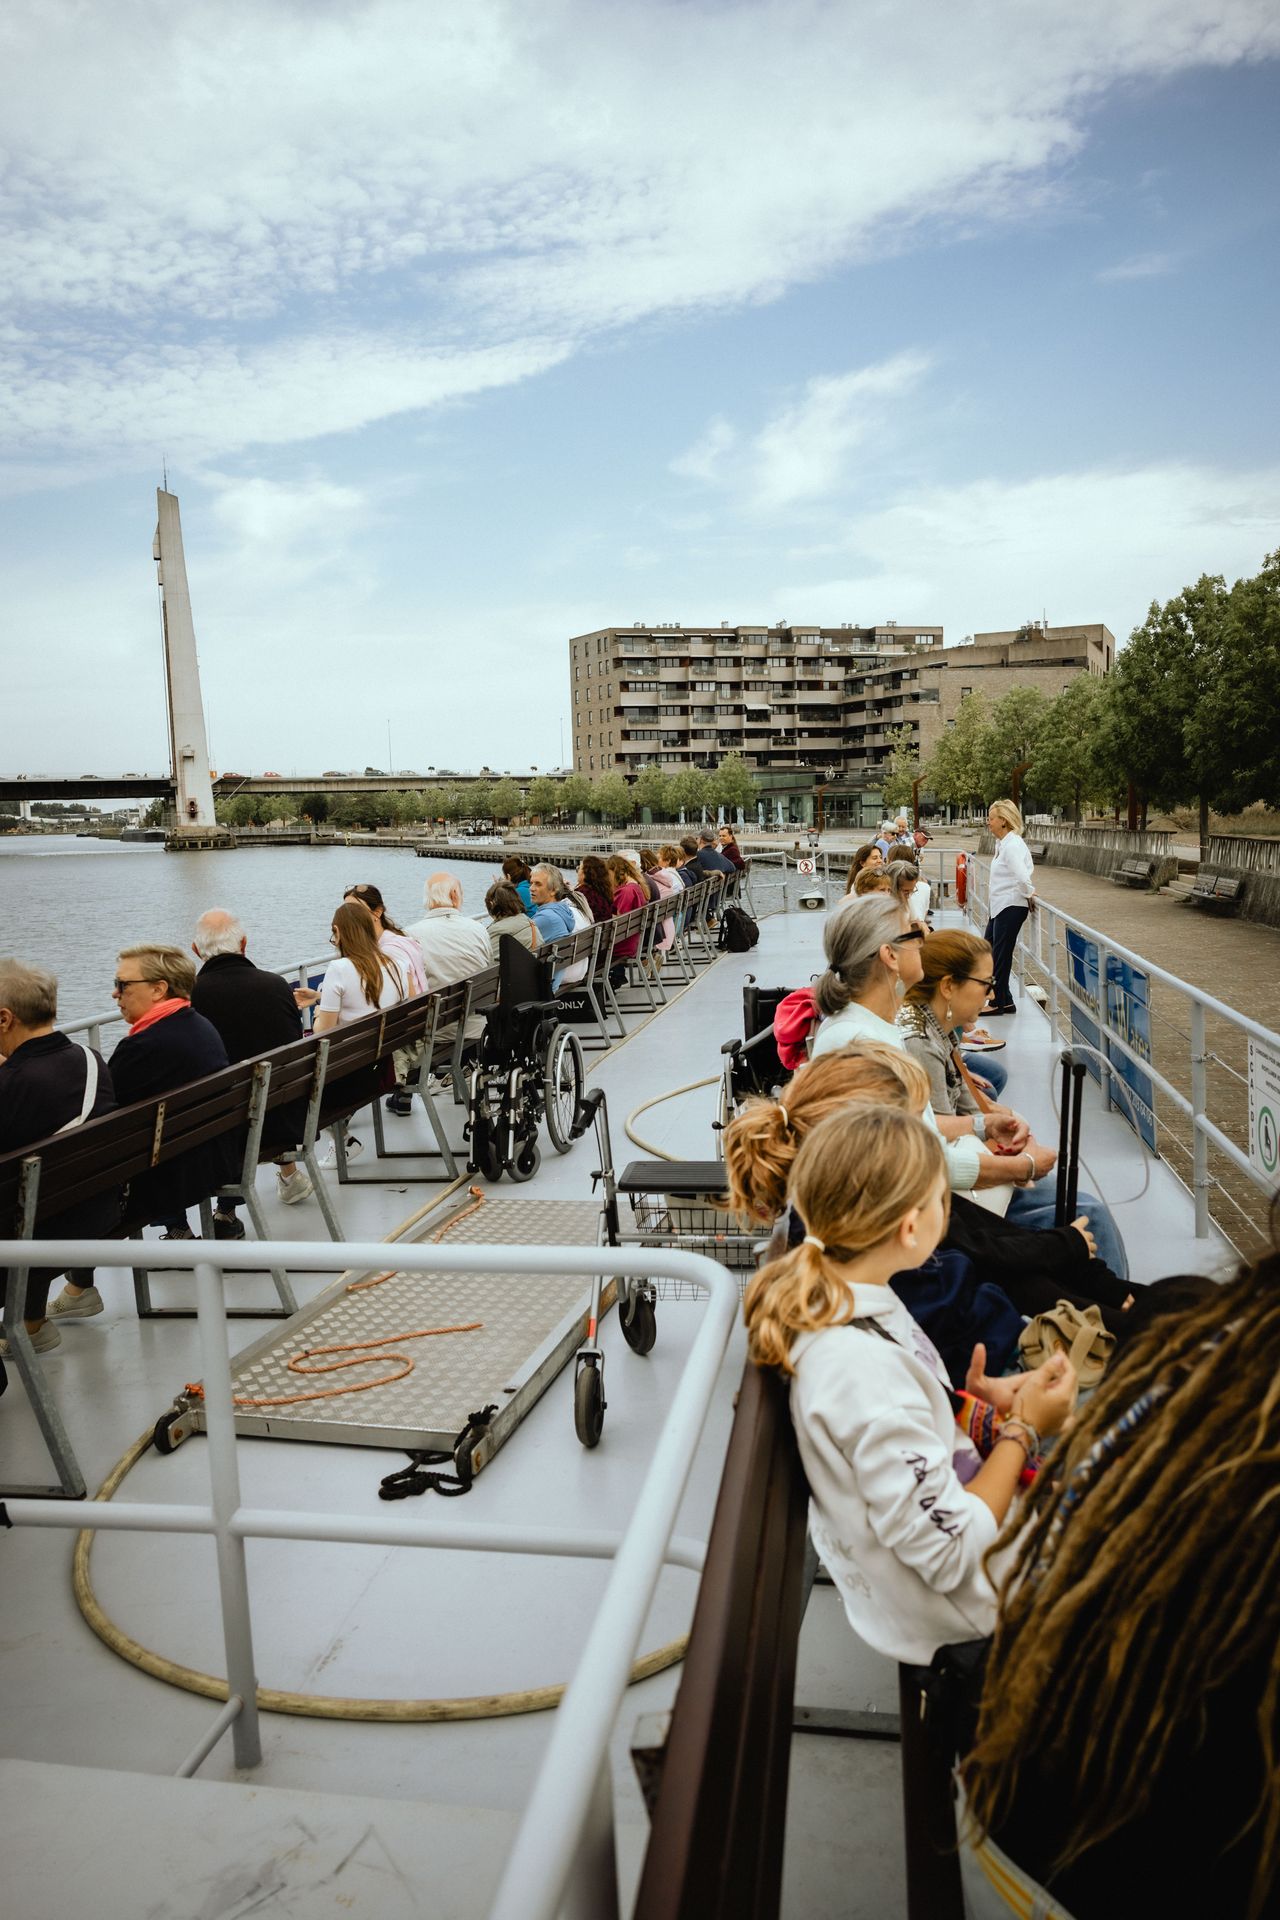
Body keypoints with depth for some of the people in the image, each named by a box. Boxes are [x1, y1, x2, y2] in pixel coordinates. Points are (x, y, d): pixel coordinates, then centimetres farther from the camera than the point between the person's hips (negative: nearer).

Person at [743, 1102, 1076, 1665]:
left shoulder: (828, 1295, -10)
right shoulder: (863, 1366, -37)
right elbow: (950, 1556, -28)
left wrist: (1001, 1399, -6)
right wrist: (1023, 1430, -17)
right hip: (947, 1604, -7)